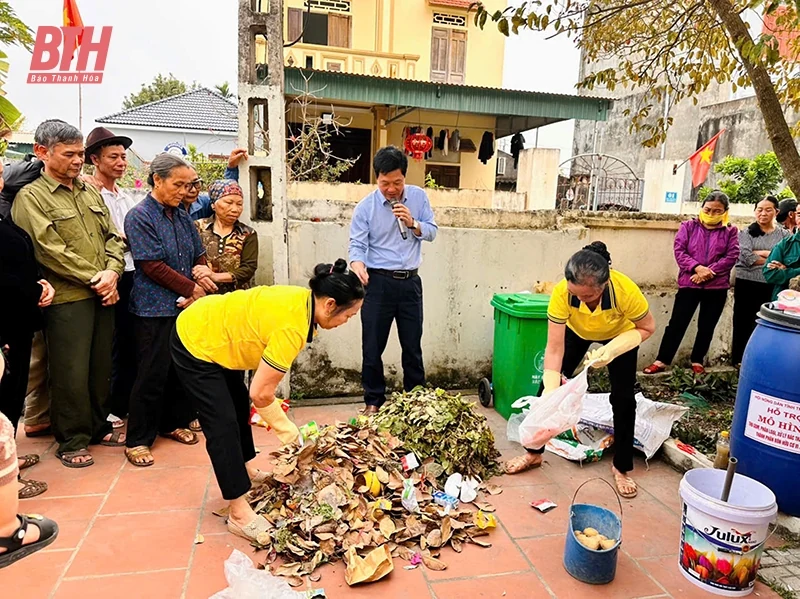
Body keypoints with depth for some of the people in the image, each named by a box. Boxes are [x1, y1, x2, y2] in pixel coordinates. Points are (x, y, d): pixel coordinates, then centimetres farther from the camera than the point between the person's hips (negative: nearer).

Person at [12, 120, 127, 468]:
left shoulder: (90, 192, 14)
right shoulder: (30, 197, -4)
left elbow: (113, 237, 11)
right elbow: (51, 250, -13)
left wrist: (112, 272, -6)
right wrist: (94, 278, -14)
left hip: (104, 294, 6)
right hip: (67, 299, -6)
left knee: (101, 366, 14)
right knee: (71, 373, 1)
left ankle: (98, 426, 29)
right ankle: (72, 441, 16)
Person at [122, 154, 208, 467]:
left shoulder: (183, 217, 11)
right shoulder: (139, 216, -8)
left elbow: (200, 256, 13)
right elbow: (153, 266, -14)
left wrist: (198, 286, -5)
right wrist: (193, 288, -11)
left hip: (186, 307, 6)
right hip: (155, 309, -6)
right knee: (153, 374, -2)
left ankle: (174, 423, 30)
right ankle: (138, 440, 12)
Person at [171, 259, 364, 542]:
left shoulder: (305, 299, -8)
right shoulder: (292, 326, -34)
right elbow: (260, 392, -29)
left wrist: (269, 403, -2)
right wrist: (289, 432, -15)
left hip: (209, 327, 10)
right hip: (195, 343, -10)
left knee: (240, 405, 22)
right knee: (224, 425, -9)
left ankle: (244, 471, 41)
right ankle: (239, 514, 0)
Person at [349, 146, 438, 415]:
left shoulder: (418, 197, 3)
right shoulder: (365, 207, -4)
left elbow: (432, 231, 7)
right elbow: (357, 245, -8)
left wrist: (412, 223, -12)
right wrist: (358, 267, -29)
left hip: (410, 282, 2)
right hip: (378, 282, -2)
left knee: (413, 345, 12)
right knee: (373, 346, 5)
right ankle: (374, 400, 22)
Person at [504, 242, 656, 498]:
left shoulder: (626, 291, -42)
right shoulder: (561, 293, -39)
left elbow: (648, 327, -22)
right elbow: (554, 349, -33)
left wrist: (613, 349, -36)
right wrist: (551, 388, -41)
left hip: (621, 334, -1)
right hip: (576, 331, 1)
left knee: (623, 398, -4)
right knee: (547, 387, -2)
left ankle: (621, 468, 16)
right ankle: (534, 453, 16)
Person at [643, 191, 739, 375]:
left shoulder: (730, 232, 7)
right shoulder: (688, 226, 5)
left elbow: (731, 257, -4)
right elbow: (679, 251, -5)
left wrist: (708, 272, -16)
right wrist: (697, 268, -20)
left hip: (717, 287, 2)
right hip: (689, 284, -1)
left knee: (707, 326, 10)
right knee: (677, 323, -1)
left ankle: (697, 362, 23)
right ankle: (661, 361, 4)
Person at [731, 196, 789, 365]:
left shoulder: (784, 235, 7)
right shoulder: (746, 233, 2)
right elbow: (747, 257, -12)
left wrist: (760, 253, -14)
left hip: (772, 287, 1)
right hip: (746, 285, -1)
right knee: (742, 324, 6)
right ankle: (738, 360, 17)